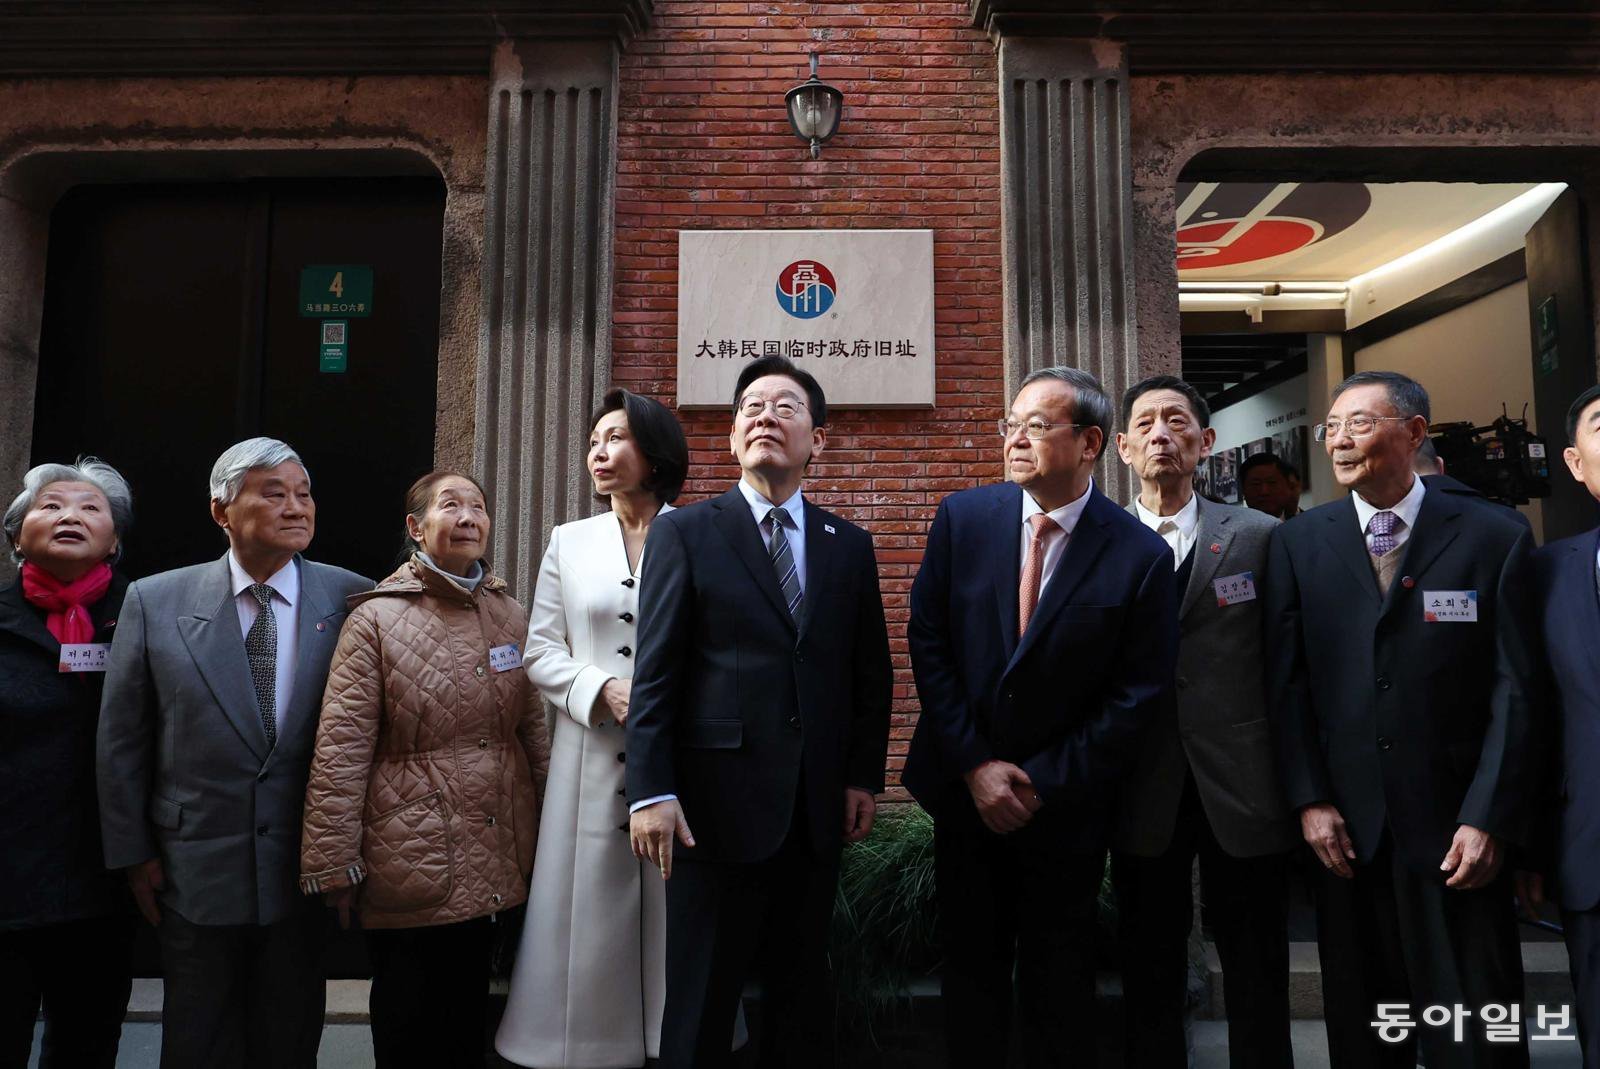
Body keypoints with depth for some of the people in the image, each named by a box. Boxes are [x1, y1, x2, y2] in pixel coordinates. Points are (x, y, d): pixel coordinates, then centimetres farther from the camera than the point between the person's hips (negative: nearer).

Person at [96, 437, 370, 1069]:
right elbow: (120, 740, 2)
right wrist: (133, 852, 2)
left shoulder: (351, 598, -6)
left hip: (307, 869, 0)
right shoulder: (155, 602, -4)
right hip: (194, 871, 0)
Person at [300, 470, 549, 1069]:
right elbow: (340, 751, -10)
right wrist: (333, 864, -11)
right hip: (412, 861, -4)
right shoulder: (377, 619, -8)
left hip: (495, 861, 4)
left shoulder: (510, 616, 7)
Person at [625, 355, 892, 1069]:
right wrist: (651, 791, -11)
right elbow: (655, 673, -6)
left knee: (802, 990, 15)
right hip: (717, 801, -3)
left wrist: (864, 776, 4)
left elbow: (871, 675, 11)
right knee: (702, 1003, 9)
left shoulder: (850, 546, 9)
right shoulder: (683, 533, 0)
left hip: (817, 809, 3)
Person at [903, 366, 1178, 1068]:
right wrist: (976, 765, -9)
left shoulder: (1141, 556, -13)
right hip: (964, 790, 2)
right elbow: (928, 646, -4)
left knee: (1057, 980, 16)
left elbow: (1140, 696, -11)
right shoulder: (963, 517, -6)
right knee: (971, 965, 17)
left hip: (1066, 806, -2)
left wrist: (1041, 784, -12)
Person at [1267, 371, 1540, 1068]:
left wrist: (1490, 819, -10)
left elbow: (1515, 690, -4)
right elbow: (1287, 682, 2)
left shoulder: (1497, 537, 0)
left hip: (1456, 828, -1)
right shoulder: (1297, 543, 5)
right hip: (1345, 828, 2)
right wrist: (1309, 800, -5)